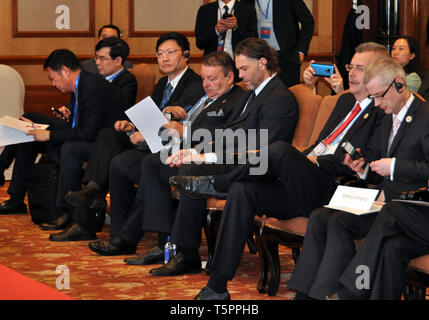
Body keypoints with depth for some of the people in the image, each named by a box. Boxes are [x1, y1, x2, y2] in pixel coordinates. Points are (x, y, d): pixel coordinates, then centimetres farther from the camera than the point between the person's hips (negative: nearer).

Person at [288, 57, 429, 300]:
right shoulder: (389, 120, 19)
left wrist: (394, 166, -20)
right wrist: (364, 168, 0)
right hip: (383, 199, 9)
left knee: (340, 222, -25)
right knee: (319, 217, -7)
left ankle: (325, 293, -22)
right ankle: (304, 292, -12)